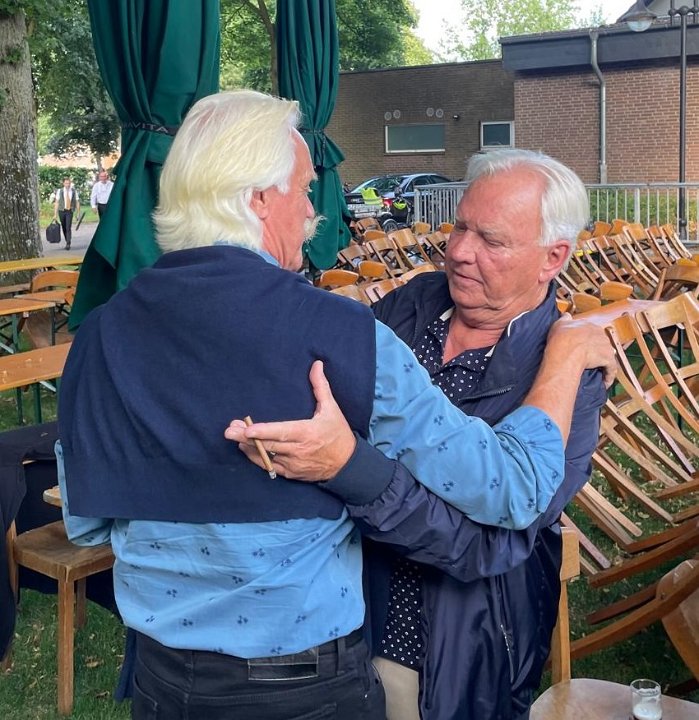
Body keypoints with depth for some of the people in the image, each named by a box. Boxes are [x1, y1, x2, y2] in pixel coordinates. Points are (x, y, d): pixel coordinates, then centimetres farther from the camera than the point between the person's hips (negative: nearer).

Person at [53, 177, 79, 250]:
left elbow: (77, 202, 4)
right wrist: (55, 214, -4)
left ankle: (68, 244, -12)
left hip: (69, 211, -1)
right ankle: (67, 241, 24)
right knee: (64, 228, 9)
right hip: (61, 211, 1)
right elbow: (56, 203, -1)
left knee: (68, 228, -11)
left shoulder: (74, 191, 0)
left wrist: (78, 213, 1)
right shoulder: (59, 191, -1)